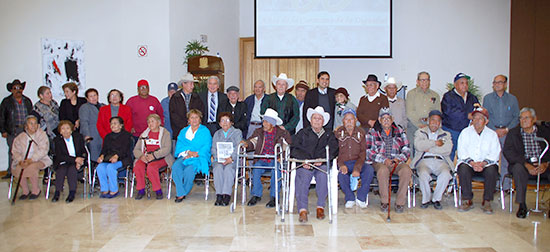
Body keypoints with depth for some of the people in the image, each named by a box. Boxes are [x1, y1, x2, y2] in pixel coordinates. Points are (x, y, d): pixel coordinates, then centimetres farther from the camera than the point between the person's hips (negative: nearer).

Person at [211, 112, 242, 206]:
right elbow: (213, 148, 12)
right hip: (219, 160, 2)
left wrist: (231, 158, -19)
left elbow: (238, 148, -2)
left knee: (228, 168, -34)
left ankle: (227, 195, -34)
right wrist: (219, 158, -9)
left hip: (233, 160, -2)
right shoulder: (217, 134, 23)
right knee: (218, 168, -31)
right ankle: (219, 195, -30)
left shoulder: (237, 132, 12)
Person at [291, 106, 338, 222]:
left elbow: (333, 150, 7)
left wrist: (322, 159, -12)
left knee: (323, 174, -33)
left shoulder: (329, 135, 24)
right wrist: (304, 160, -10)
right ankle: (302, 209, -35)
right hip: (305, 165, 0)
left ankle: (320, 207, -22)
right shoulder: (303, 133, 22)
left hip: (322, 164, 0)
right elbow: (294, 149, 8)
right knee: (303, 176, -31)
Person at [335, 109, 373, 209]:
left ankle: (361, 198, -11)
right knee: (341, 173, -34)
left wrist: (357, 168, -17)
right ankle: (350, 198, -10)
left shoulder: (361, 133, 6)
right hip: (343, 163, -1)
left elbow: (363, 153, 0)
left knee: (369, 169, -28)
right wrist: (341, 165, -21)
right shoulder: (337, 133, 3)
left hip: (357, 162, 1)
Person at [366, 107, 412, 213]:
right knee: (383, 171, -37)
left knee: (406, 170, -31)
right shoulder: (373, 132, 9)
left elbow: (406, 149, 11)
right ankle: (384, 201, -20)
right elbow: (369, 151, -1)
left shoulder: (399, 132, 16)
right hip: (379, 162, -2)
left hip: (396, 161, 2)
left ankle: (400, 202, -20)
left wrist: (399, 158, -10)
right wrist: (384, 160, -14)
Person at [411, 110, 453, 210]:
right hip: (424, 161, -1)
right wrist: (436, 143, -4)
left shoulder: (446, 135, 20)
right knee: (423, 174, -34)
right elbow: (418, 146, -7)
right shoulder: (420, 132, 16)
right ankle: (426, 199, -9)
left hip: (440, 161, 2)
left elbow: (447, 150, -1)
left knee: (446, 174, -31)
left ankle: (436, 199, -10)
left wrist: (429, 149, -5)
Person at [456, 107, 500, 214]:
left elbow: (495, 153, -1)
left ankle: (486, 201, -17)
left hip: (486, 164, 0)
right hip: (468, 162, 0)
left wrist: (483, 163, -20)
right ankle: (467, 200, -22)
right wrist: (472, 163, -19)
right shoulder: (465, 132, 8)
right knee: (463, 169, -33)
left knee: (492, 171, -32)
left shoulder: (492, 134, 10)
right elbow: (461, 151, -2)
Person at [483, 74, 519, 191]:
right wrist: (495, 130, -8)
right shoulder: (487, 98, 10)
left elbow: (517, 117, 7)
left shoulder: (512, 99, 11)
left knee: (507, 159, -2)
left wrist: (507, 129, -8)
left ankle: (506, 186, 6)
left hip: (508, 132, 0)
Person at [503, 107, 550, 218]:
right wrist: (526, 165, -18)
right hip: (523, 164, -1)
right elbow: (507, 152, -6)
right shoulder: (513, 132, 7)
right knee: (518, 168, -33)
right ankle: (522, 206, -25)